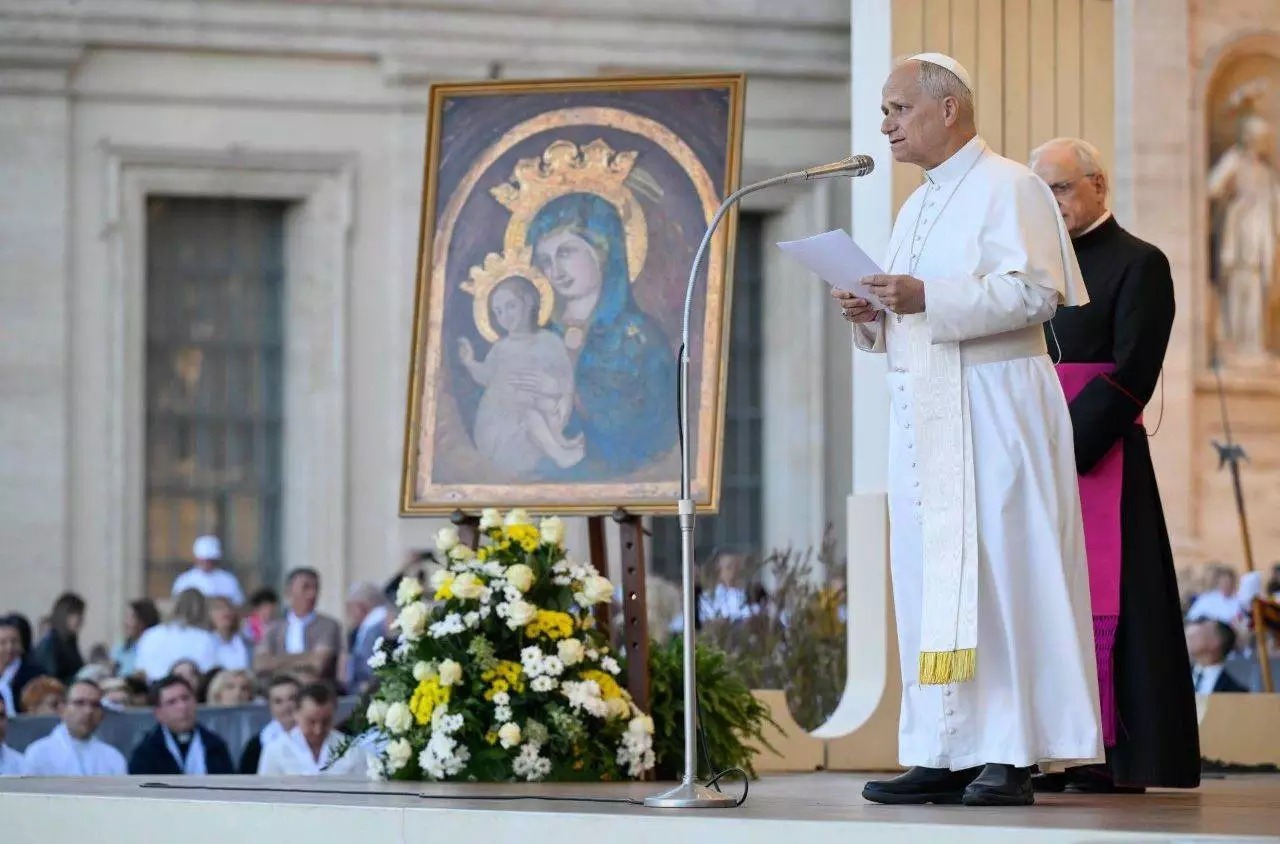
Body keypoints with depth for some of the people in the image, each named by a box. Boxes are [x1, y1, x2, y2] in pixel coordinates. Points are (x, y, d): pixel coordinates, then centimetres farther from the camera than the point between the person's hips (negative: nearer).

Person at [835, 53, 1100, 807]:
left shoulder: (1007, 188, -5)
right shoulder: (918, 208, 21)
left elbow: (1033, 291, -16)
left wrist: (929, 299, -23)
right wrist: (872, 314, 4)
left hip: (993, 409, -8)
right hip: (925, 410, 8)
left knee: (996, 572, -10)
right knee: (930, 576, 4)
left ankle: (1013, 754, -9)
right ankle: (946, 753, 5)